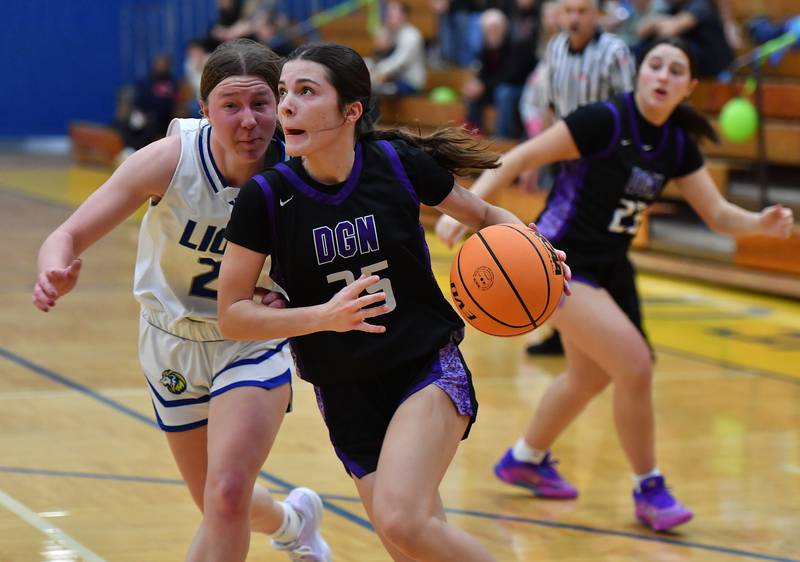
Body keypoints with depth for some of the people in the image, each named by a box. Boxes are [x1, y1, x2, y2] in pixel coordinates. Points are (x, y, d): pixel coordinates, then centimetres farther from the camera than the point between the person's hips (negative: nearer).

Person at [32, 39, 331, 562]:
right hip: (172, 340, 2)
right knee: (221, 509, 17)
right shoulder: (170, 160, -25)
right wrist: (57, 273, -46)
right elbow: (70, 234, -23)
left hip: (253, 342, -1)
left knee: (227, 497, -23)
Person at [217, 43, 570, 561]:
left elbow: (486, 216, 9)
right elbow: (232, 316, -7)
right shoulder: (266, 198, -9)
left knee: (400, 520, -26)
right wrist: (324, 315, -23)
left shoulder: (401, 164, -9)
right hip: (347, 396, 2)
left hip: (429, 368, -2)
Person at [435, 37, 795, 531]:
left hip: (609, 267, 9)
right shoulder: (606, 121, -21)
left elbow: (718, 214, 1)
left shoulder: (677, 145, -1)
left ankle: (526, 460, 50)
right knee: (635, 365, -19)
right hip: (561, 263, -9)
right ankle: (649, 490, -1)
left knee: (590, 377, 26)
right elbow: (522, 157, -21)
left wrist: (760, 223, -20)